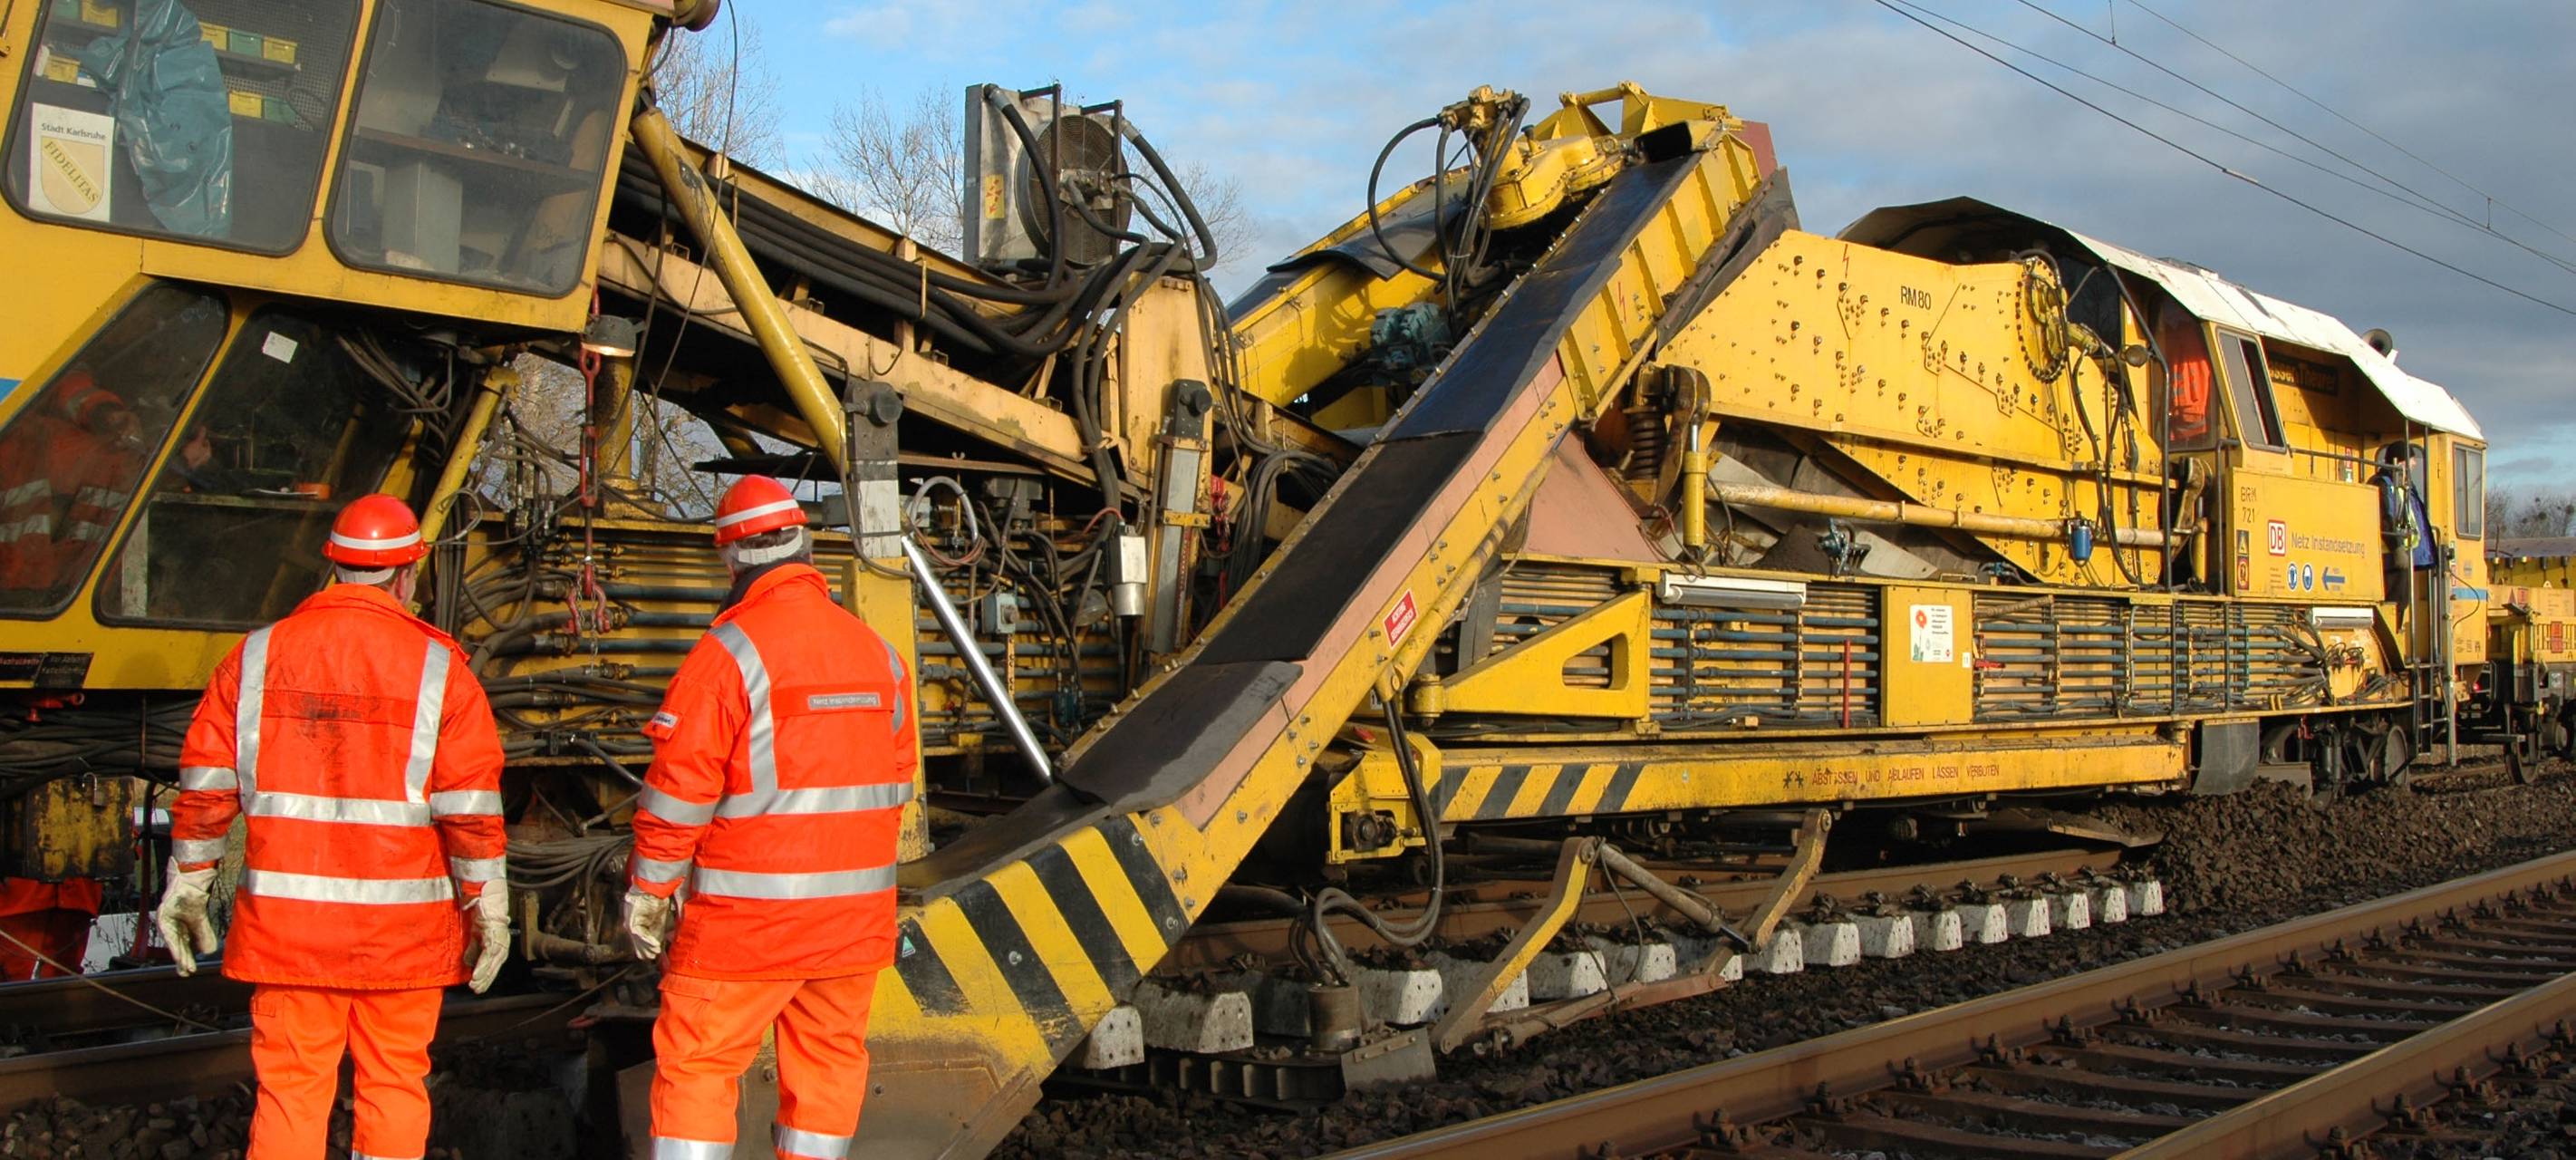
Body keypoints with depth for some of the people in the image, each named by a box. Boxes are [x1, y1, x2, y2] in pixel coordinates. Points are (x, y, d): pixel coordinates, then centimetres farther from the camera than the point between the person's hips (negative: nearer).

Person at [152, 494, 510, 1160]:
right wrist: (488, 908, -1)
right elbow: (471, 804, -8)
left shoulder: (258, 656, 3)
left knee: (290, 1090, 9)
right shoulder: (437, 666, -5)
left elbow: (205, 783, 3)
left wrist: (188, 885, 13)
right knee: (393, 1085, 10)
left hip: (285, 920, 2)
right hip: (401, 926, -2)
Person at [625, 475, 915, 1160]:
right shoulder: (876, 651, 8)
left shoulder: (730, 650, -12)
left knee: (695, 1063, 2)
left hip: (748, 915, -6)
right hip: (857, 912, 6)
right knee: (827, 1060, 13)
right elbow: (896, 783, 13)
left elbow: (679, 789, -12)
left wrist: (648, 892, -2)